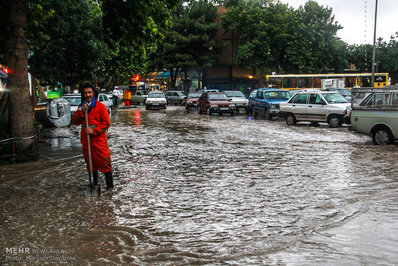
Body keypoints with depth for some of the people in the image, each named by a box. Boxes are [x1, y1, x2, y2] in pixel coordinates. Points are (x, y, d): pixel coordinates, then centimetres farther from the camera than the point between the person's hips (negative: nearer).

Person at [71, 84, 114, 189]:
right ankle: (94, 183, 27)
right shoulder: (81, 106, 14)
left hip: (99, 139, -6)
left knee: (104, 162, -7)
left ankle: (110, 186, -2)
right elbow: (75, 121, 7)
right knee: (90, 162, 14)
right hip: (85, 139, 6)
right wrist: (81, 111, -8)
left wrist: (94, 130, -17)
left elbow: (106, 123, -8)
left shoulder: (100, 106, -4)